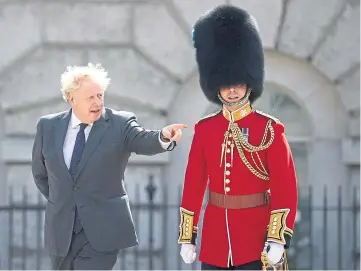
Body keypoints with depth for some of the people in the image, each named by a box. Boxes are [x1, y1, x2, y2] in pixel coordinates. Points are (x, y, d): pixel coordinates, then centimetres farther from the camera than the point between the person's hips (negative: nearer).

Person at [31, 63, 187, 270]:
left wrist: (163, 137, -45)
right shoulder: (49, 126, 4)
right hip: (60, 230, 4)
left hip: (101, 229, -4)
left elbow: (143, 141, -25)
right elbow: (40, 172, 17)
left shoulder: (120, 123, -5)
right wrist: (58, 201, 14)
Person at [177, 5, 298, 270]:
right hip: (214, 238, 3)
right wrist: (187, 236, 5)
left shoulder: (270, 129, -4)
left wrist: (278, 239, -15)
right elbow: (193, 186, 7)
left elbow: (286, 188, -8)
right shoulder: (204, 129, 5)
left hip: (255, 239, -3)